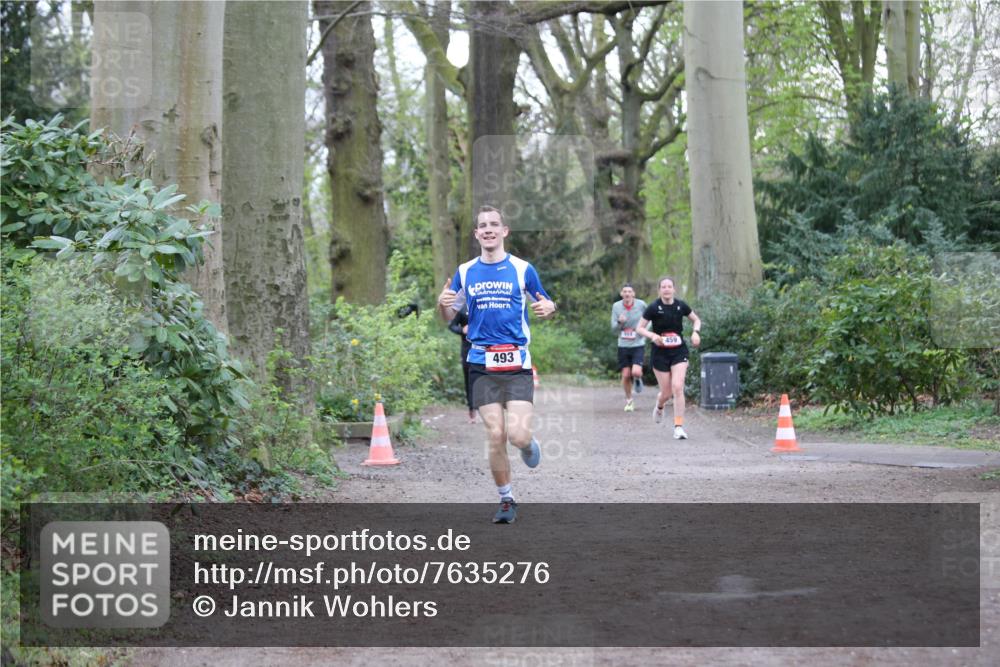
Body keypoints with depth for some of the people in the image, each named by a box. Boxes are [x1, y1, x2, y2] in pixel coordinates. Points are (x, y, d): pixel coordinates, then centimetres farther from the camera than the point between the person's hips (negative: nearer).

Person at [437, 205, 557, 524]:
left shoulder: (522, 269, 3)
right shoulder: (465, 272, 9)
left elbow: (545, 304, 12)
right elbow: (448, 316, 16)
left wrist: (547, 308, -13)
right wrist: (442, 303, -8)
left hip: (517, 364, -2)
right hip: (482, 365, 2)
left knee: (517, 435, -14)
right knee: (495, 437, -3)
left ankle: (528, 444, 24)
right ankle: (506, 500, 14)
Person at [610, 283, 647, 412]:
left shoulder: (641, 305, -6)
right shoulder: (616, 306, -2)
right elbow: (613, 328, 0)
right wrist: (619, 322, -21)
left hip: (638, 345, -2)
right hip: (623, 345, 2)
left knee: (636, 372, -19)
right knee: (626, 375, 3)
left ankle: (638, 380, 19)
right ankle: (628, 400, 25)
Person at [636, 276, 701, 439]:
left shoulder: (681, 306, -2)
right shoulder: (653, 308, -8)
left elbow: (696, 320, 14)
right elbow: (639, 328, -4)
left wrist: (695, 332, -6)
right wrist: (653, 336, -23)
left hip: (679, 352, 1)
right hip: (660, 353, -1)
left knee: (678, 387, -15)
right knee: (666, 392, 5)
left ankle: (678, 427, -9)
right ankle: (659, 407, 43)